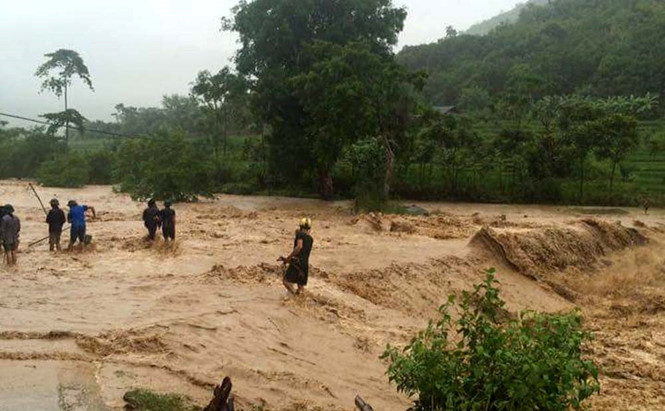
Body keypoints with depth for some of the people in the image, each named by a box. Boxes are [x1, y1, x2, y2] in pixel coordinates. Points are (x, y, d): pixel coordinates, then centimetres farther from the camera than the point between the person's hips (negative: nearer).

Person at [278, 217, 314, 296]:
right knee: (301, 286, 14)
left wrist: (288, 258, -19)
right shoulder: (311, 239, 16)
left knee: (286, 280, -2)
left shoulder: (300, 234, -5)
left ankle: (295, 294, -22)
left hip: (297, 262, -6)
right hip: (305, 264, 6)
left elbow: (299, 246, -23)